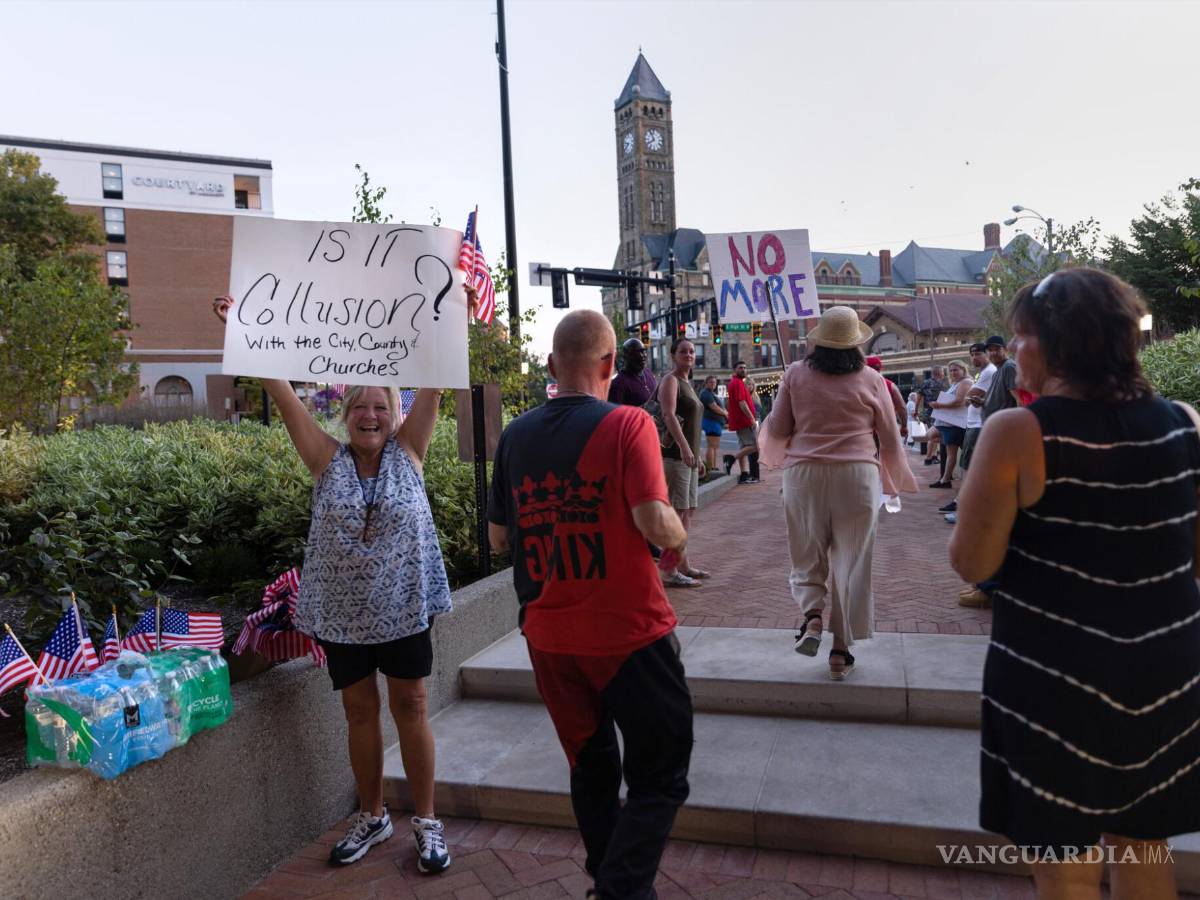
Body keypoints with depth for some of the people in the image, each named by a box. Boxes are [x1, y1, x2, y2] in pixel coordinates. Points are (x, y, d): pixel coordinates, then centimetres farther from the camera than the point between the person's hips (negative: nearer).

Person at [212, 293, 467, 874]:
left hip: (403, 606, -1)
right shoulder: (328, 460, -1)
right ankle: (371, 817, 32)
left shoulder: (407, 452, -2)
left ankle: (426, 822, 20)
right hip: (342, 611, 2)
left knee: (410, 707, 7)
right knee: (359, 710, 13)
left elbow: (432, 383, -8)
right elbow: (282, 393, -6)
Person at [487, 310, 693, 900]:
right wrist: (680, 538, 2)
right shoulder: (627, 423, -12)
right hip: (628, 631, -5)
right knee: (659, 778, 10)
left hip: (549, 636, 5)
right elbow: (657, 526, -19)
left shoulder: (516, 435, 2)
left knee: (591, 770, 21)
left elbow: (498, 537, 9)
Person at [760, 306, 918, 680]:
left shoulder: (796, 374, 0)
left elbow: (778, 430, 2)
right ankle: (841, 650, 14)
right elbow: (890, 438, 6)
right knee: (852, 561, 9)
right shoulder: (871, 379, 1)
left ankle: (813, 618, -5)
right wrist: (895, 480, 22)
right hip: (857, 477, 0)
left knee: (808, 555, 16)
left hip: (804, 475, 0)